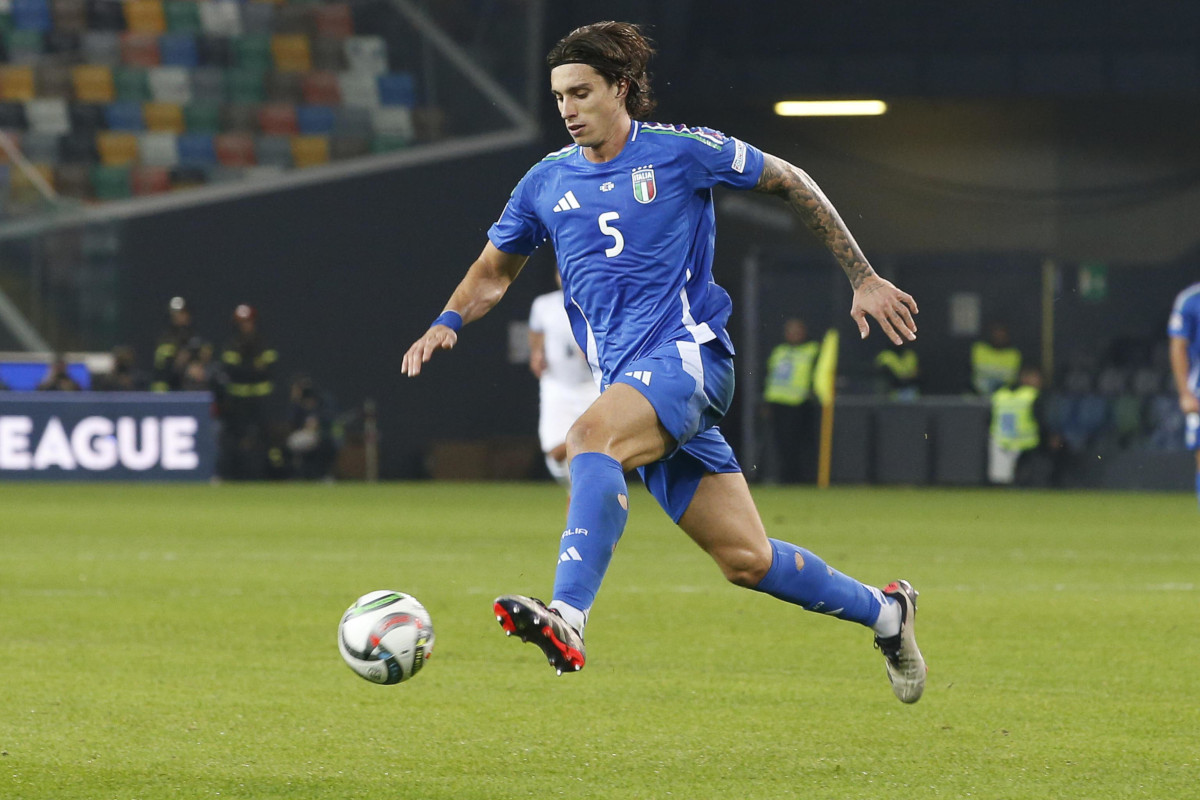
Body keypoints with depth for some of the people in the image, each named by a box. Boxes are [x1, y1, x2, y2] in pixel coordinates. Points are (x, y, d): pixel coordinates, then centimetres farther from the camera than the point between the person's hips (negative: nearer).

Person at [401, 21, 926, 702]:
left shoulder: (680, 150, 0)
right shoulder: (547, 183, 13)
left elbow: (789, 182, 10)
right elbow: (494, 272, 25)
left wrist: (863, 278, 9)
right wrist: (448, 323, 3)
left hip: (688, 352, -5)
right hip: (628, 380, 5)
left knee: (591, 436, -35)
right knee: (745, 558, 1)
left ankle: (568, 618, -49)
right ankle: (883, 612, 23)